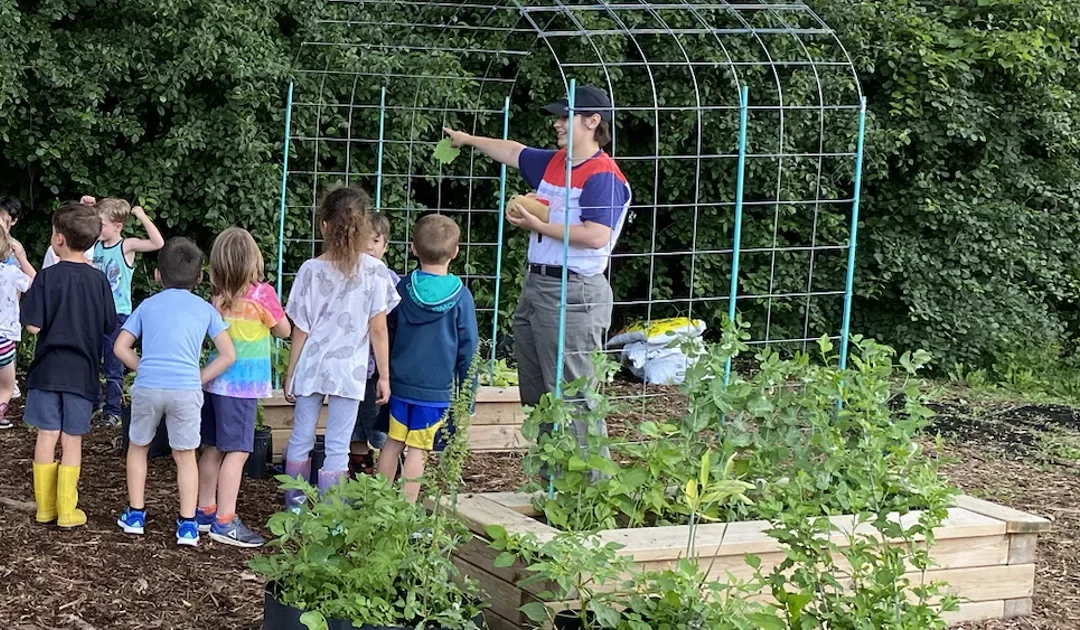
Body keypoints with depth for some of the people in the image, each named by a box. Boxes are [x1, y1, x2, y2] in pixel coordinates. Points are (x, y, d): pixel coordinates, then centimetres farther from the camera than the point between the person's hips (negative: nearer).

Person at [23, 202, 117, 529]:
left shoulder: (47, 277, -11)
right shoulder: (99, 280, -4)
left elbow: (33, 326, -13)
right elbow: (108, 326, 3)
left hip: (48, 370, -1)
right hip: (82, 373, 1)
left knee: (46, 437, 8)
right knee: (72, 440, 7)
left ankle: (45, 507, 14)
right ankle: (66, 510, 10)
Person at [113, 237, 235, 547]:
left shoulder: (148, 305, 14)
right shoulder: (205, 310, 11)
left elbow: (121, 348, 9)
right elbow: (228, 355, 4)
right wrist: (199, 379, 9)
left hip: (147, 387, 1)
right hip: (186, 389, -1)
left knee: (138, 447, 22)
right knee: (185, 455, 12)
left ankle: (135, 515, 25)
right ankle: (187, 524, 7)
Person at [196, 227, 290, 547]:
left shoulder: (218, 296, 3)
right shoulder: (262, 294, -13)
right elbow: (284, 330, -1)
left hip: (216, 379, 7)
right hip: (243, 384, -6)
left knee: (213, 448, 15)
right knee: (237, 451, -4)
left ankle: (204, 511, 23)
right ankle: (224, 522, -6)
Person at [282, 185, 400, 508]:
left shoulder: (311, 270, -6)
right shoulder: (375, 271, -8)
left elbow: (300, 330, -2)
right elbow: (378, 330, -5)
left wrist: (290, 374, 9)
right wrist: (384, 375, 4)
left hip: (310, 368, 1)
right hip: (349, 370, -1)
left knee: (300, 439, 14)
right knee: (338, 448, 3)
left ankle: (294, 508, 23)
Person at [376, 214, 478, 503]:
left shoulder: (403, 289, 0)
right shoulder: (460, 296, -9)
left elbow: (388, 337, 10)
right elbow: (467, 348, -4)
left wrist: (386, 377, 22)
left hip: (400, 384, 3)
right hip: (437, 389, -3)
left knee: (393, 442, 14)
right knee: (418, 450, 1)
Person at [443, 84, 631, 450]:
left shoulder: (603, 176, -13)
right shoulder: (553, 163, 14)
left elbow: (596, 237, -24)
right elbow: (513, 152, 33)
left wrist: (539, 226, -16)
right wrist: (468, 140, 43)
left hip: (573, 293, -10)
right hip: (536, 284, 10)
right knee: (537, 396, 12)